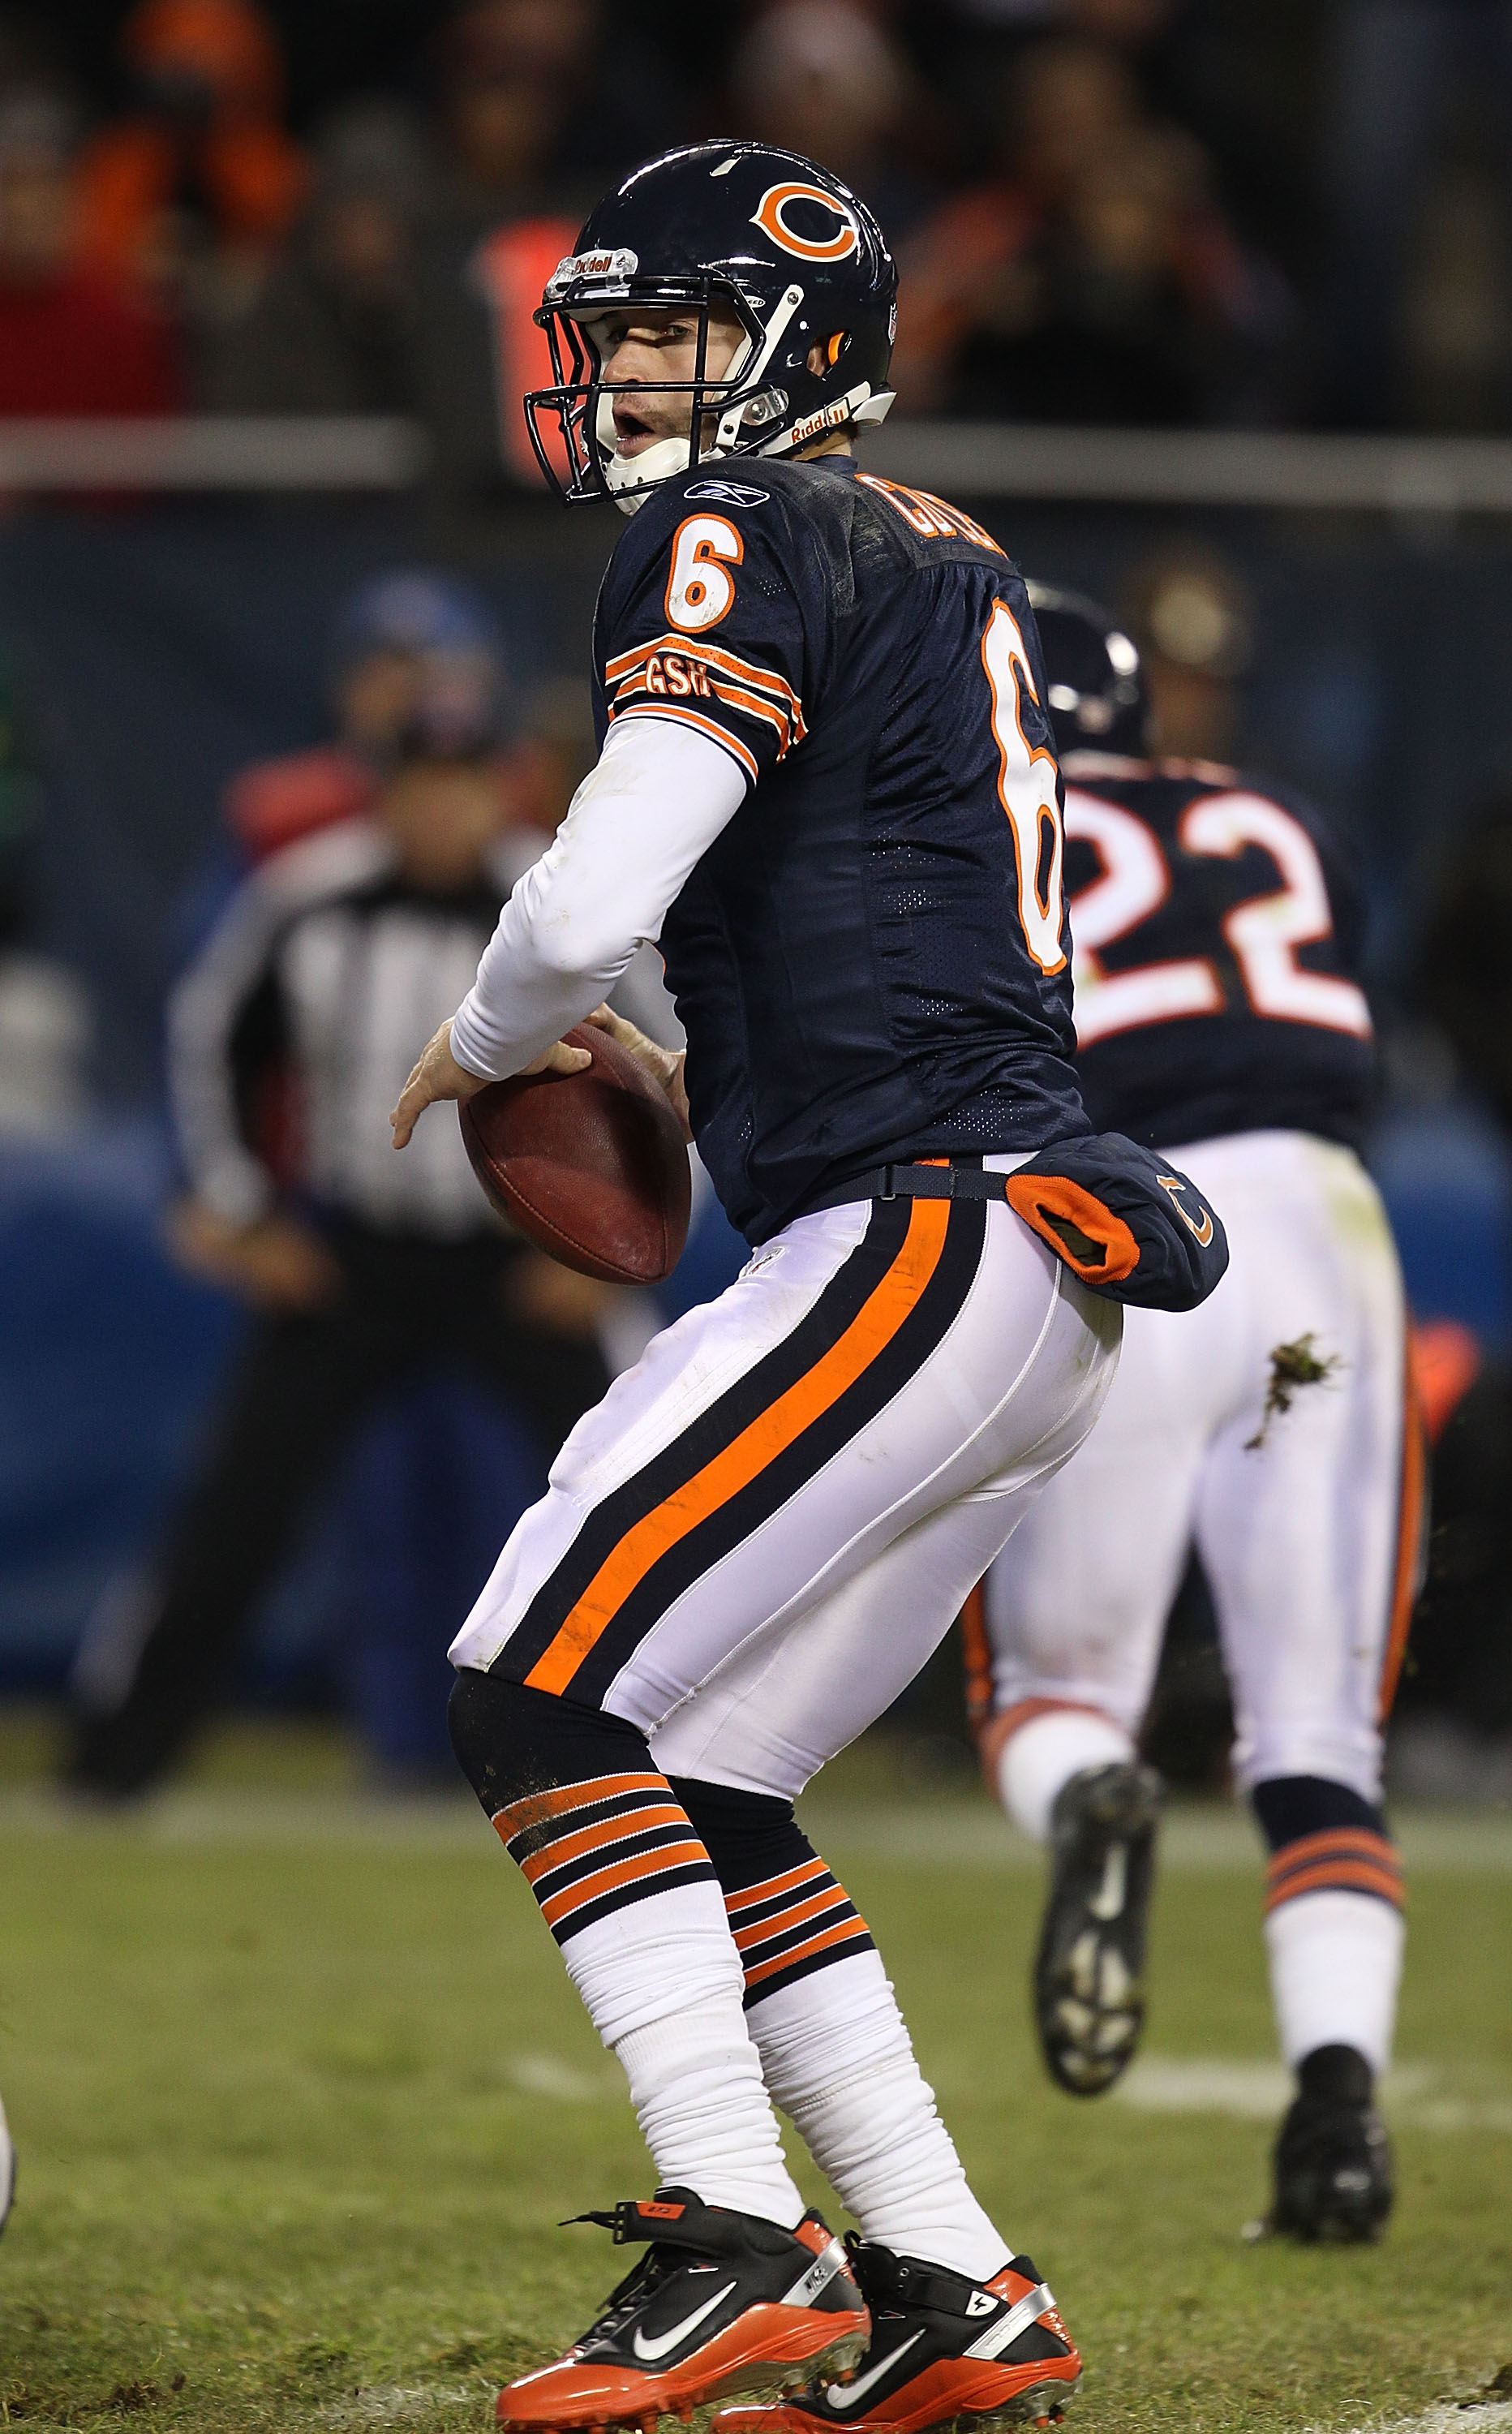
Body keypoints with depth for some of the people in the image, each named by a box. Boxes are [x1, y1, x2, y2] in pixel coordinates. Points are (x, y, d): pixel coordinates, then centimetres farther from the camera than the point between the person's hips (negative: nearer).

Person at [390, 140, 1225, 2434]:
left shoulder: (751, 537, -6)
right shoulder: (953, 569, 23)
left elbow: (594, 903, -16)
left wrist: (477, 1042, 4)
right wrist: (697, 1090, 24)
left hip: (925, 1246, -10)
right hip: (1041, 1296, 10)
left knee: (542, 1692, -11)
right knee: (700, 1788, 13)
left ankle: (735, 2245, -17)